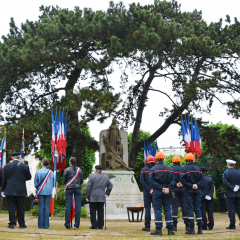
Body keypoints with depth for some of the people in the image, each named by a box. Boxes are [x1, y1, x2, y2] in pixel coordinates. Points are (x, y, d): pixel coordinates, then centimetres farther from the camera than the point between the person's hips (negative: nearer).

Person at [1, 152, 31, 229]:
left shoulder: (7, 166, -2)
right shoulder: (25, 166, -4)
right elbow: (29, 177, 5)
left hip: (10, 190, 0)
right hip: (21, 191, 0)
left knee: (11, 208, 4)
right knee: (20, 208, 7)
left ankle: (12, 224, 4)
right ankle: (21, 224, 12)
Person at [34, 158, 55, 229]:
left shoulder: (38, 172, -3)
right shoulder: (51, 172, 0)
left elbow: (35, 183, 3)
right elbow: (53, 183, 8)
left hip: (41, 192, -1)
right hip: (48, 192, 1)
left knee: (41, 208, 3)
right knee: (47, 208, 3)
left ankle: (40, 225, 4)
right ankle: (46, 225, 4)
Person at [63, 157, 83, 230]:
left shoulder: (67, 170, -1)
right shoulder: (79, 170, 4)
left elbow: (64, 181, 4)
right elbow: (82, 181, 10)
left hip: (69, 189, -1)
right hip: (78, 188, 1)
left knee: (68, 206, 3)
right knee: (78, 206, 2)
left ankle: (67, 225, 5)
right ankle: (76, 225, 1)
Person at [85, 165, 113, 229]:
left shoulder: (92, 176, -3)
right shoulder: (106, 177, 10)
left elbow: (88, 187, -6)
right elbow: (110, 185, 15)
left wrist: (87, 197, -1)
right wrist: (107, 193, 18)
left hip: (93, 197, -4)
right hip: (102, 198, 4)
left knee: (93, 211, 1)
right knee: (100, 211, 7)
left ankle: (94, 225, 0)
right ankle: (100, 225, 7)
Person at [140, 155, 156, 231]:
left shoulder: (144, 170, 0)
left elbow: (142, 181, -8)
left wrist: (149, 189, -10)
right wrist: (153, 189, -5)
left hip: (147, 192, -1)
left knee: (147, 208, 2)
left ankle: (147, 226, 1)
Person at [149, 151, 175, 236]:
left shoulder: (153, 169, -2)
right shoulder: (168, 168, 8)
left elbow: (152, 181, -11)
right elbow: (172, 180, 2)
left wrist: (161, 188, -11)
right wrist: (168, 188, -7)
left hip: (157, 191, -3)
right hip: (167, 192, 3)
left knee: (157, 210, 1)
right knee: (167, 210, 7)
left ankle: (158, 229, 0)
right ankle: (170, 229, 6)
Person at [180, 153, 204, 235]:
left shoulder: (184, 169, -4)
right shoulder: (198, 169, 8)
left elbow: (182, 180, -13)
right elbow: (201, 179, 3)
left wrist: (191, 185, -10)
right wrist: (197, 185, -6)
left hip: (189, 191, -3)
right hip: (197, 191, 3)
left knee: (190, 208, -1)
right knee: (198, 208, 7)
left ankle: (192, 229, -3)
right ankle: (200, 229, 6)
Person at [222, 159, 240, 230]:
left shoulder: (226, 172, -4)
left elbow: (225, 182, -15)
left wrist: (232, 188, -11)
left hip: (230, 194, -4)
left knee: (231, 209, -2)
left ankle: (232, 225, -4)